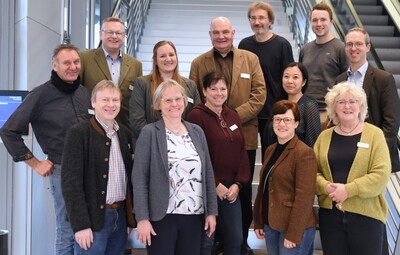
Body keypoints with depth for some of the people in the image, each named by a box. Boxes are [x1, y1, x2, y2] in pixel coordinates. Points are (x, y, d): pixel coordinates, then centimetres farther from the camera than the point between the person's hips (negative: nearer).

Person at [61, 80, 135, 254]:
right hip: (92, 218, -5)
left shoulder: (125, 133, 10)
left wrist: (130, 216, 9)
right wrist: (81, 224, -16)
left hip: (121, 216, 6)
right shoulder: (79, 133, -8)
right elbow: (71, 182, -12)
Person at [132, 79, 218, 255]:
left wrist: (211, 212, 6)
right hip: (161, 216, -4)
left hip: (194, 216, 4)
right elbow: (139, 178, -8)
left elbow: (208, 174, 10)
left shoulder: (197, 132, 9)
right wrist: (142, 218, -14)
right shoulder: (149, 133, -4)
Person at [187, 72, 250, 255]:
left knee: (235, 239, 11)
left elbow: (242, 152, 10)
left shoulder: (233, 116, 12)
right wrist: (215, 185, -13)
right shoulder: (196, 116, -9)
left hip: (231, 189, 6)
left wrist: (237, 184, -1)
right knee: (206, 240, 2)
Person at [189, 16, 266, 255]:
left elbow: (259, 94, -2)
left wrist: (235, 116, -13)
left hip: (244, 136, 0)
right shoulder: (199, 63, 6)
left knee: (244, 193, 9)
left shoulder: (251, 59, 6)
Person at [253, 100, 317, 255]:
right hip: (270, 225, 7)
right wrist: (258, 222, 11)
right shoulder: (270, 150, 10)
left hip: (295, 228, -7)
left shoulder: (304, 153, -13)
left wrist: (293, 234, -19)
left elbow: (304, 197, -17)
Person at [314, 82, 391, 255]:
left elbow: (381, 174, -11)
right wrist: (326, 187, -13)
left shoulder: (374, 134, -2)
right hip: (329, 214, 3)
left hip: (366, 215, -3)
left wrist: (348, 190, -18)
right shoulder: (325, 136, 9)